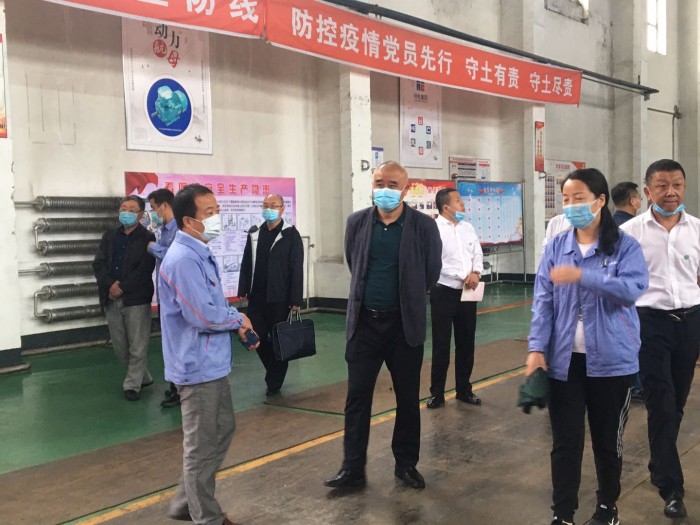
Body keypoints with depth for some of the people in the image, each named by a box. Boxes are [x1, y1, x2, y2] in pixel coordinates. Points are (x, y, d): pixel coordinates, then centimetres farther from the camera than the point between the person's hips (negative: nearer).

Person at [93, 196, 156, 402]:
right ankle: (143, 377, 29)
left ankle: (132, 384, 15)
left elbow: (144, 270, -12)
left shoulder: (147, 238, -3)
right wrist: (110, 284, -13)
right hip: (111, 299, 5)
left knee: (137, 347, 1)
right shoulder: (110, 235, 12)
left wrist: (121, 287, -15)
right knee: (120, 347, 12)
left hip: (136, 299, -5)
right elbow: (98, 263, 4)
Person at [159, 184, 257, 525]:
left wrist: (236, 324, 3)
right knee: (202, 445, 4)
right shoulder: (183, 260, -23)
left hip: (212, 363, 11)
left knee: (222, 430, 21)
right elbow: (204, 315, -28)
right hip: (198, 366, -10)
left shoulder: (200, 253, 10)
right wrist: (238, 319, -10)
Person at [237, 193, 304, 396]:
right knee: (257, 338, 8)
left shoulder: (291, 234, -6)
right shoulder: (254, 233, 9)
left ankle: (274, 382, 18)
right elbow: (246, 263, 11)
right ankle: (274, 373, 31)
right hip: (256, 297, 5)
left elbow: (297, 269, -9)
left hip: (279, 298, -4)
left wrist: (295, 299, -13)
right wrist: (243, 290, 4)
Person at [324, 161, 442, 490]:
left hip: (405, 323, -1)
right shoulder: (357, 222, 0)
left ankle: (406, 464, 25)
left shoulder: (423, 226, -7)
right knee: (357, 397, 4)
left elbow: (431, 272, 4)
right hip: (364, 321, 2)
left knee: (408, 398, 10)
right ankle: (353, 469, 13)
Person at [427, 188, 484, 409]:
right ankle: (437, 393, 12)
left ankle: (464, 389, 24)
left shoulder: (468, 227, 10)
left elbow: (477, 254, 9)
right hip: (444, 293, -6)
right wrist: (463, 276, -17)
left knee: (466, 343, 12)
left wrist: (476, 273, -12)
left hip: (468, 293, 6)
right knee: (441, 345, 1)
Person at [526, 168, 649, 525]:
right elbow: (543, 300, -1)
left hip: (611, 360, -1)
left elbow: (633, 289, -20)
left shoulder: (625, 246, -4)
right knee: (565, 441, 5)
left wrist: (582, 275, -30)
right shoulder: (556, 247, 3)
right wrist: (536, 347, -11)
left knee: (607, 440, 14)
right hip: (564, 359, 2)